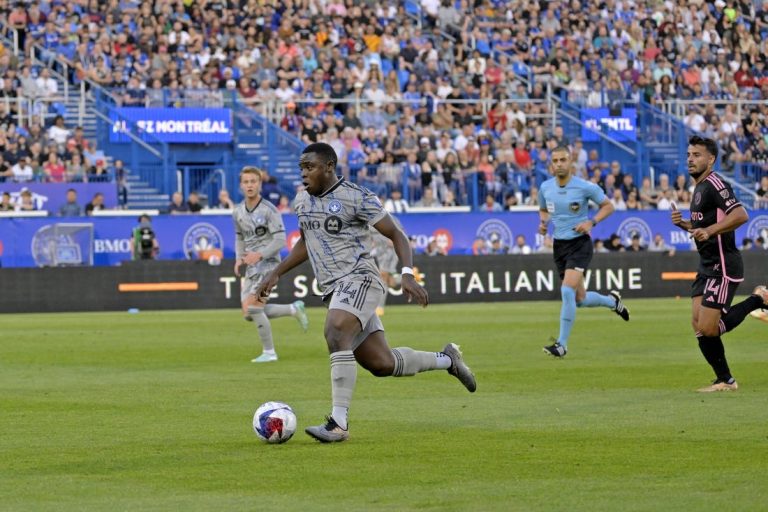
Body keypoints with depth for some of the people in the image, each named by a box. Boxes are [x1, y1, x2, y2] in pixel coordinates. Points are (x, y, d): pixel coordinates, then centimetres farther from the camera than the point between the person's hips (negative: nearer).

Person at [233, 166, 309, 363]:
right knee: (249, 314, 6)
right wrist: (239, 258, 3)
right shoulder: (238, 212, 8)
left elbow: (280, 239, -15)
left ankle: (269, 352, -6)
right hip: (251, 266, 8)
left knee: (252, 308, -19)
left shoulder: (269, 210, -12)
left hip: (268, 264, -8)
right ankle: (294, 310, 23)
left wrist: (259, 255, -25)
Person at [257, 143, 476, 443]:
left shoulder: (356, 198, -9)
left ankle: (338, 423, -32)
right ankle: (447, 360, 29)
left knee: (336, 334, -32)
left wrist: (407, 274, -20)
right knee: (382, 364, 3)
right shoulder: (302, 201, 13)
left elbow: (396, 234, -7)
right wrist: (276, 274, 23)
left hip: (359, 278, -7)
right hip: (333, 290, 7)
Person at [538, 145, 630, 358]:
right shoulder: (545, 188, 2)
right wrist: (543, 222, -1)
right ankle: (612, 301, 44)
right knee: (580, 299, 11)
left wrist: (591, 222, -15)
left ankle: (562, 344, -14)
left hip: (580, 243, -5)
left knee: (567, 291, -22)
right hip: (559, 245, 5)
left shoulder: (585, 187, -11)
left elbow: (608, 206, 0)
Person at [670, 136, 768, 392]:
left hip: (722, 266, -10)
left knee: (706, 329, -13)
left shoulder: (715, 184, -15)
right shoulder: (699, 188, 17)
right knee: (699, 325, 3)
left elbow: (741, 215, -27)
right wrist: (684, 224, 10)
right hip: (707, 265, 10)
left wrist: (709, 231, -32)